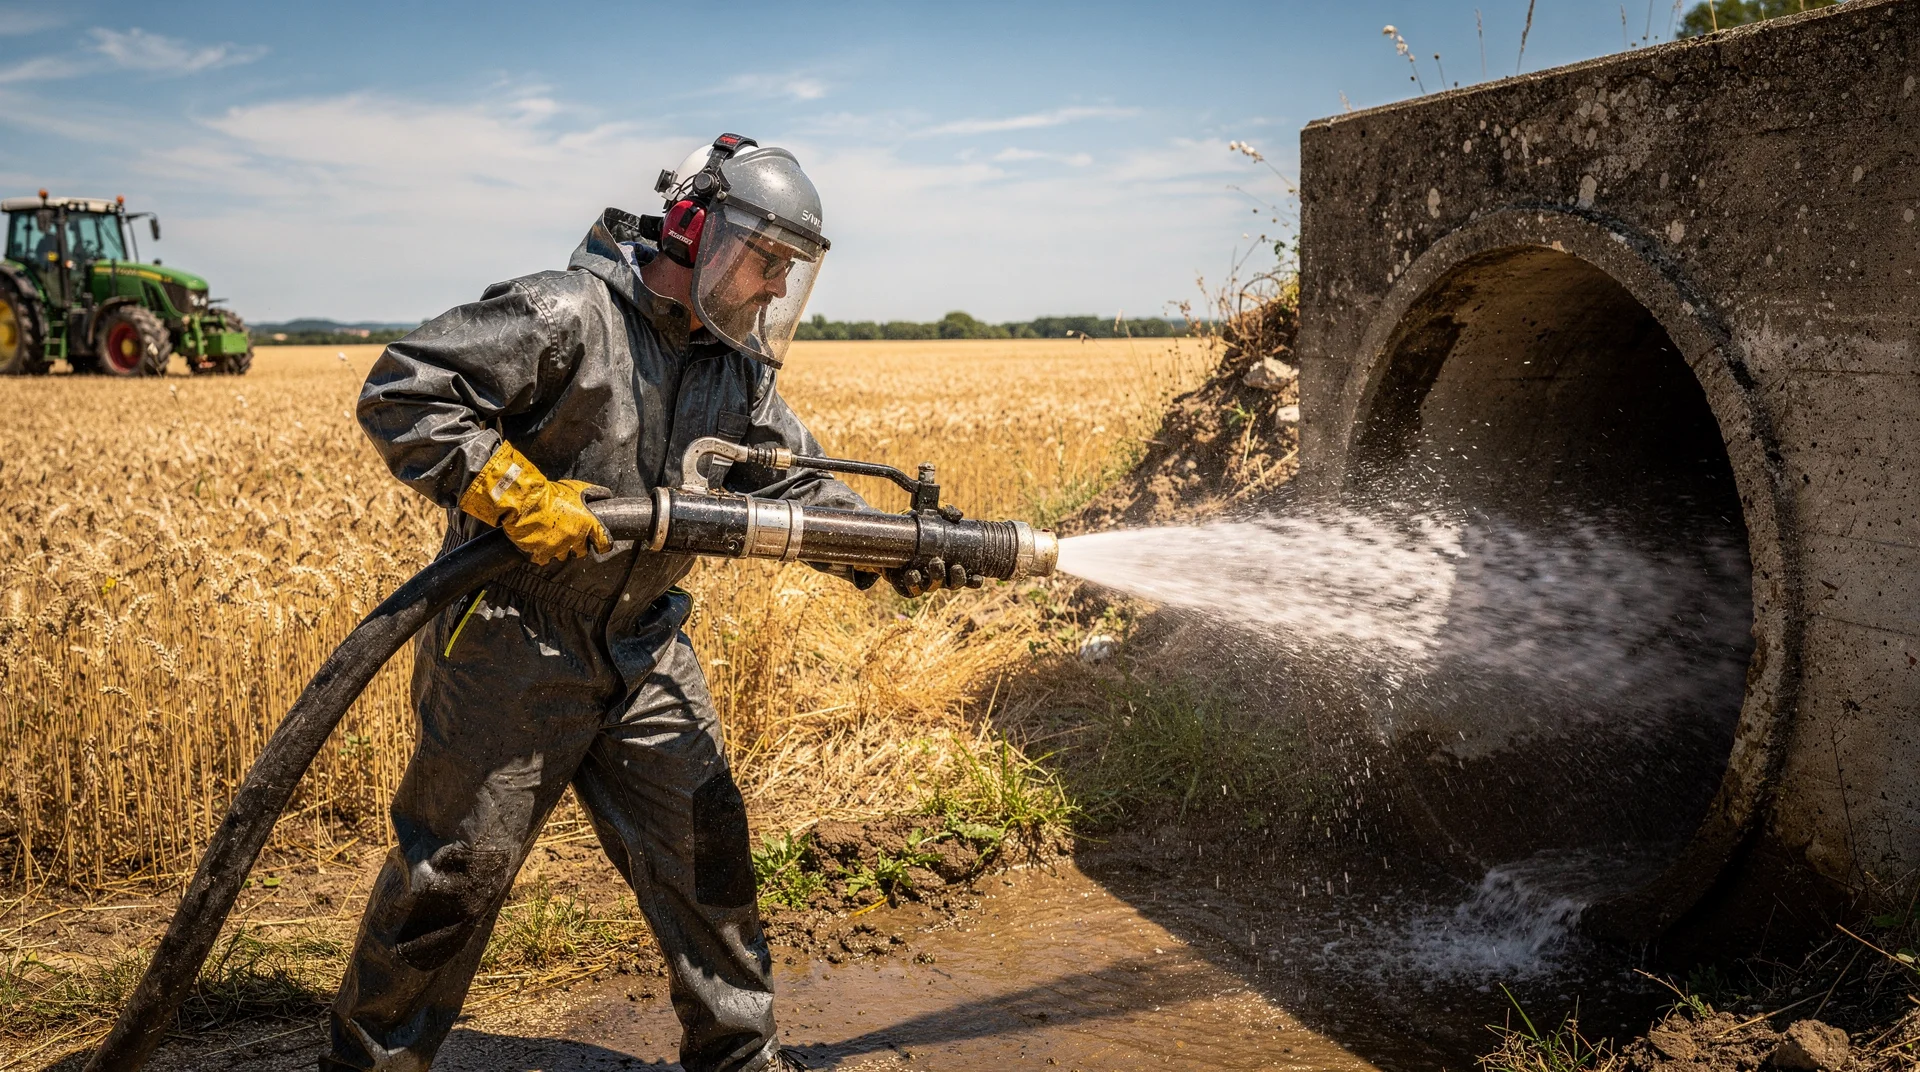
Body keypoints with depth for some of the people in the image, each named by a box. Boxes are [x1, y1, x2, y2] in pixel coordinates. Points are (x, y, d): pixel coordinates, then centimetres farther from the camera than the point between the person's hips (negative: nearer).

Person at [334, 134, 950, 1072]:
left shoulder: (737, 365, 5)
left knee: (703, 846, 9)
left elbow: (789, 478, 7)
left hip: (641, 647, 7)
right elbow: (400, 394, -21)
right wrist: (516, 494, -27)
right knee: (457, 866, 5)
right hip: (513, 645, -6)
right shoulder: (567, 314, -18)